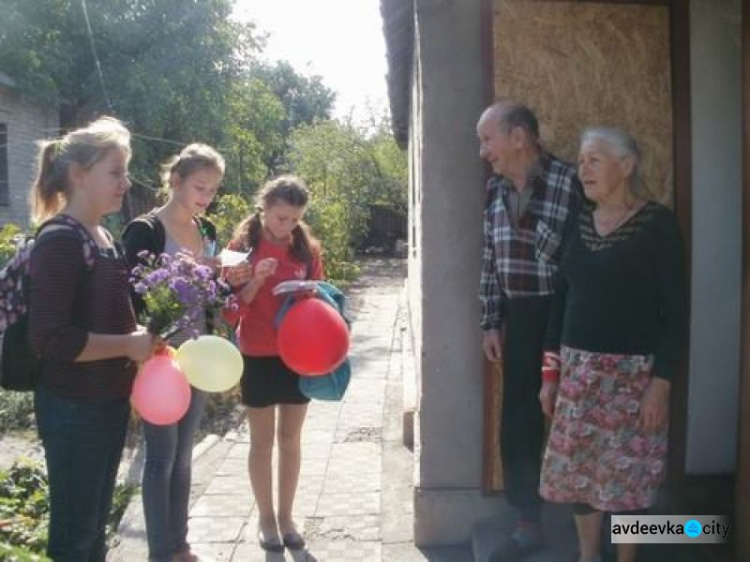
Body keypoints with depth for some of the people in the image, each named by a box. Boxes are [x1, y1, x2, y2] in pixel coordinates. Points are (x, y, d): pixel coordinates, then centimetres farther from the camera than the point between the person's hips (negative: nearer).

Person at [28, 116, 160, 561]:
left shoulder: (103, 236, 9)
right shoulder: (59, 240, -18)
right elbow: (49, 338, -25)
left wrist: (142, 339, 2)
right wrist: (129, 345, -19)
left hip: (110, 400, 9)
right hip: (74, 407, -8)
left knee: (96, 523, 20)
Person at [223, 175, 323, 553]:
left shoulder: (307, 248, 1)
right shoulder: (244, 245, -6)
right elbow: (233, 305, -6)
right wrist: (256, 281, -23)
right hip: (258, 356, -2)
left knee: (290, 438, 11)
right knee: (261, 440, 8)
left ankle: (286, 516, 25)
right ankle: (266, 518, 23)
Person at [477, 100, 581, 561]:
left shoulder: (569, 181, -14)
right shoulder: (496, 190, 7)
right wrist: (491, 323, 11)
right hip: (519, 320, 6)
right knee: (518, 426, 11)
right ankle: (529, 523, 28)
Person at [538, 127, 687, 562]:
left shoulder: (658, 223, -8)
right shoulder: (580, 223, 7)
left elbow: (676, 308, -10)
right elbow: (563, 298, 10)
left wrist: (662, 382, -15)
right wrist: (551, 372, 8)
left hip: (632, 372, -5)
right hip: (579, 371, 5)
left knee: (626, 474, 4)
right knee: (577, 470, 10)